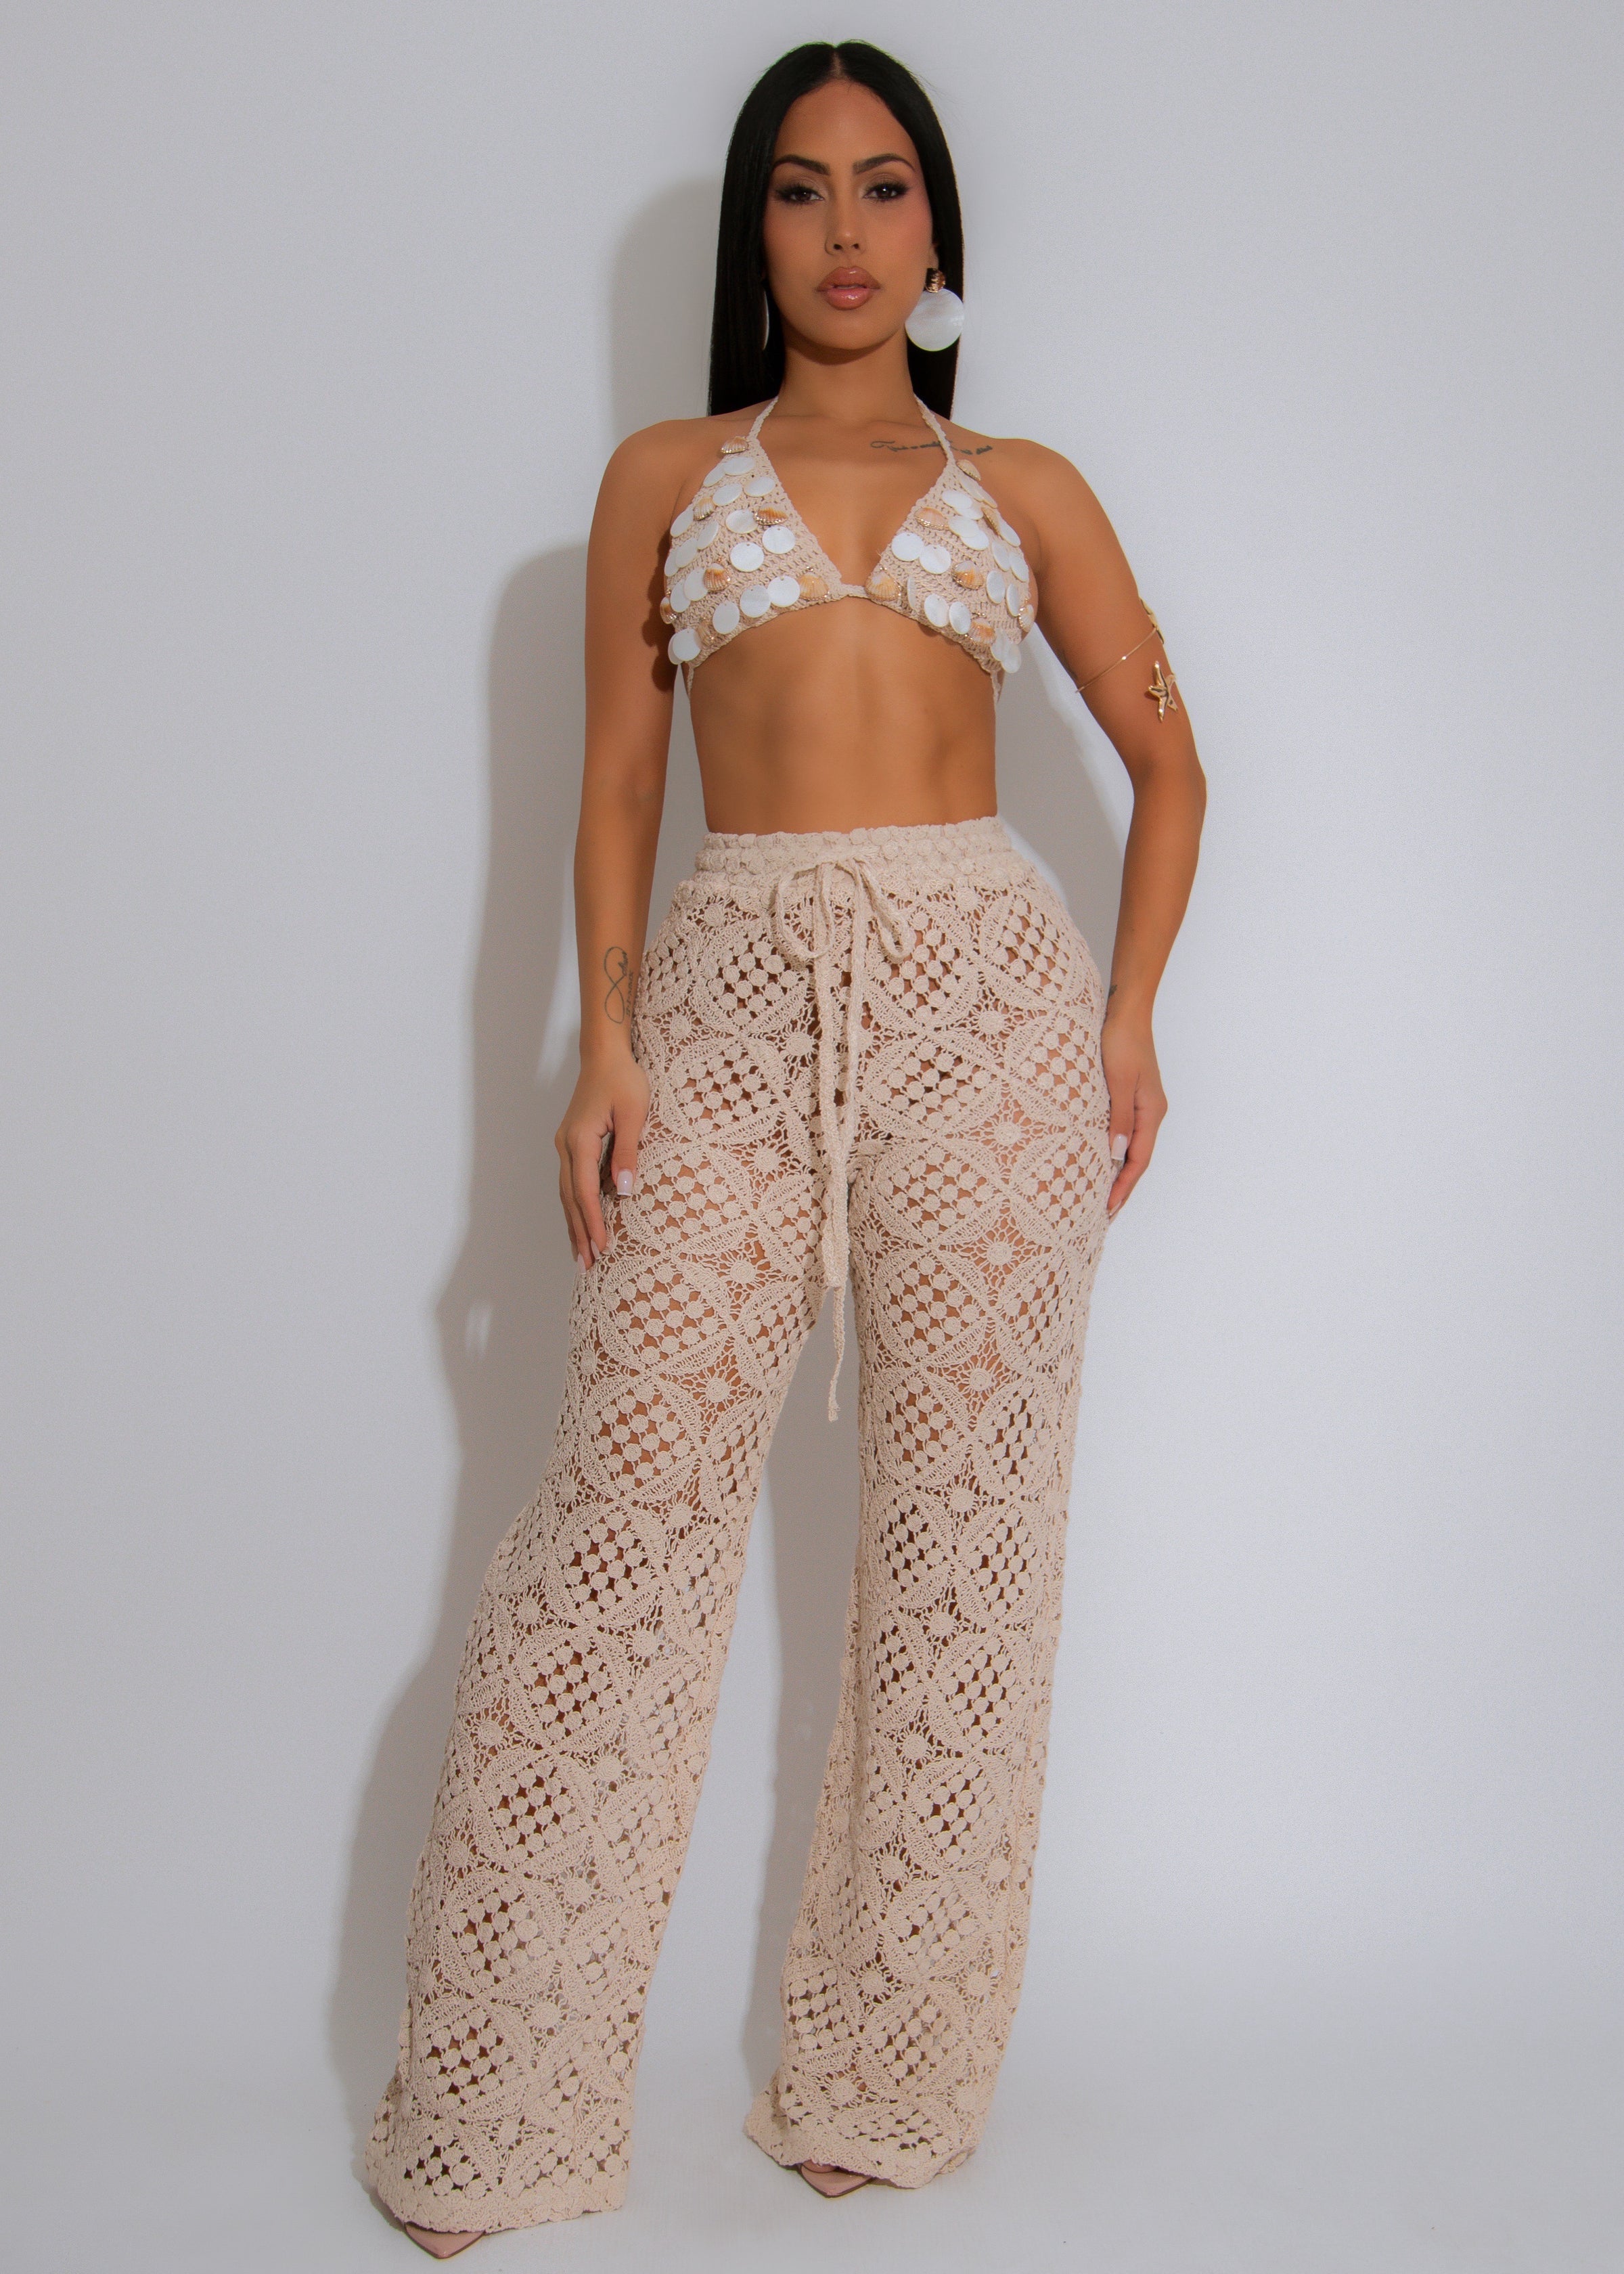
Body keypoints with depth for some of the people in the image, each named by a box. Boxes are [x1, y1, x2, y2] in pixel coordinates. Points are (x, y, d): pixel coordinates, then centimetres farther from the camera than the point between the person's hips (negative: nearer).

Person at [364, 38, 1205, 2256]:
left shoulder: (1024, 489, 14)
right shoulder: (665, 474, 14)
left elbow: (1168, 762, 17)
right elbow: (618, 778, 9)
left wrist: (1129, 1017, 5)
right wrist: (606, 1039, -3)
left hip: (983, 991, 1)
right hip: (732, 993, 0)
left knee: (960, 1517, 2)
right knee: (629, 1500, -5)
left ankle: (891, 2075, 16)